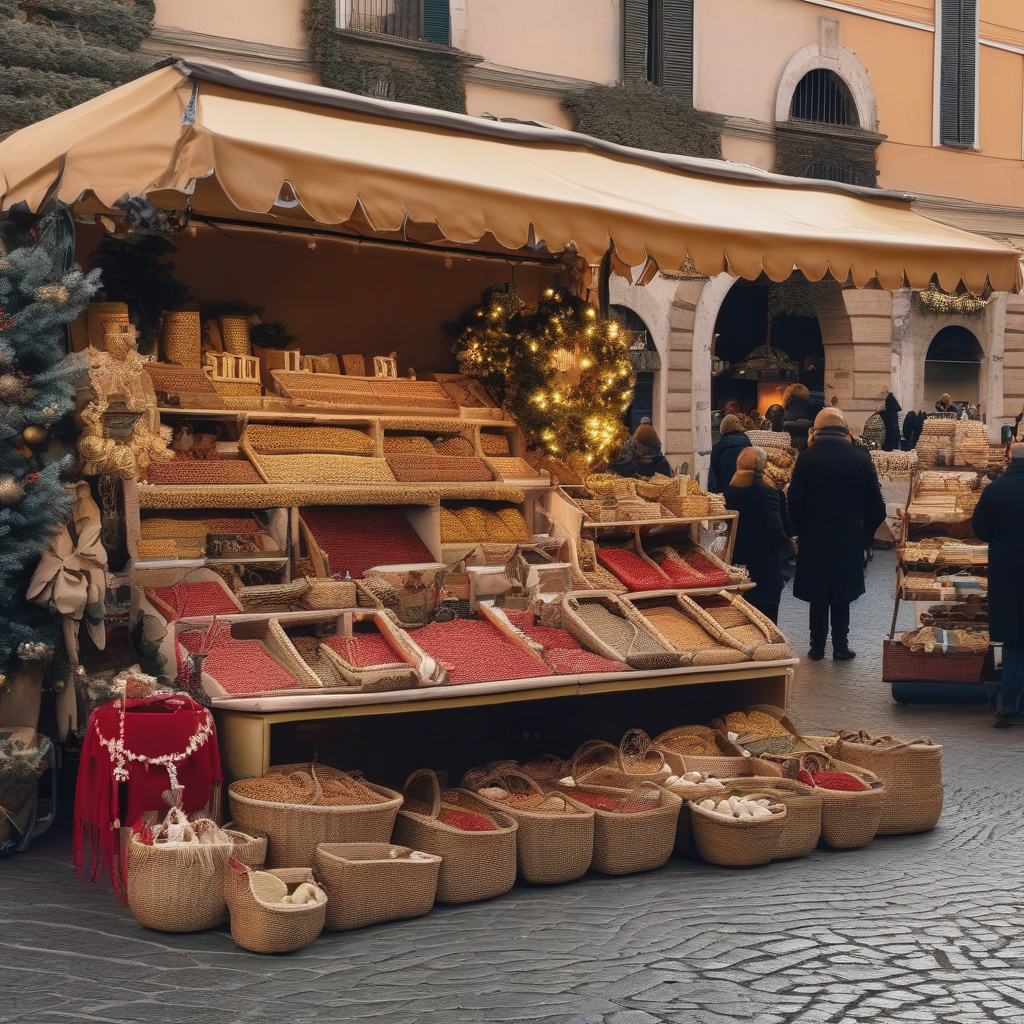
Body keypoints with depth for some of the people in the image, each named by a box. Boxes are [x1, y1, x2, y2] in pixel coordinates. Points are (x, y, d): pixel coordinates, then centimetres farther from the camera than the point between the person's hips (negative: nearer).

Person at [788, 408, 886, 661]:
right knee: (842, 595, 13)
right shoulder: (861, 459, -4)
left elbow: (794, 502, -9)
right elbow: (875, 506, -2)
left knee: (818, 595, 10)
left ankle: (817, 647, 13)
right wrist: (865, 535, 10)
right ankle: (841, 646, 13)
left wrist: (800, 532, 5)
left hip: (814, 538, -1)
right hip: (849, 540, 1)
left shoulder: (806, 459, -10)